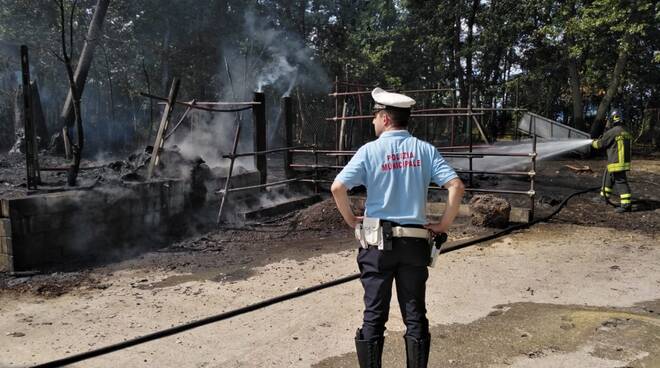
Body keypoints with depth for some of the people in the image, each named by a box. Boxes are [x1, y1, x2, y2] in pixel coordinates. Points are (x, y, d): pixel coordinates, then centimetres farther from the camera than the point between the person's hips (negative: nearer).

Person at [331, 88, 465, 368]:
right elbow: (456, 186, -7)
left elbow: (338, 188, -14)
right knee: (415, 314, 11)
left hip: (377, 242, -2)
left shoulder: (370, 150, -6)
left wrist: (351, 220, 0)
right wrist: (443, 225, 2)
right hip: (415, 242, 2)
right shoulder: (425, 150, 1)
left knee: (374, 314, 8)